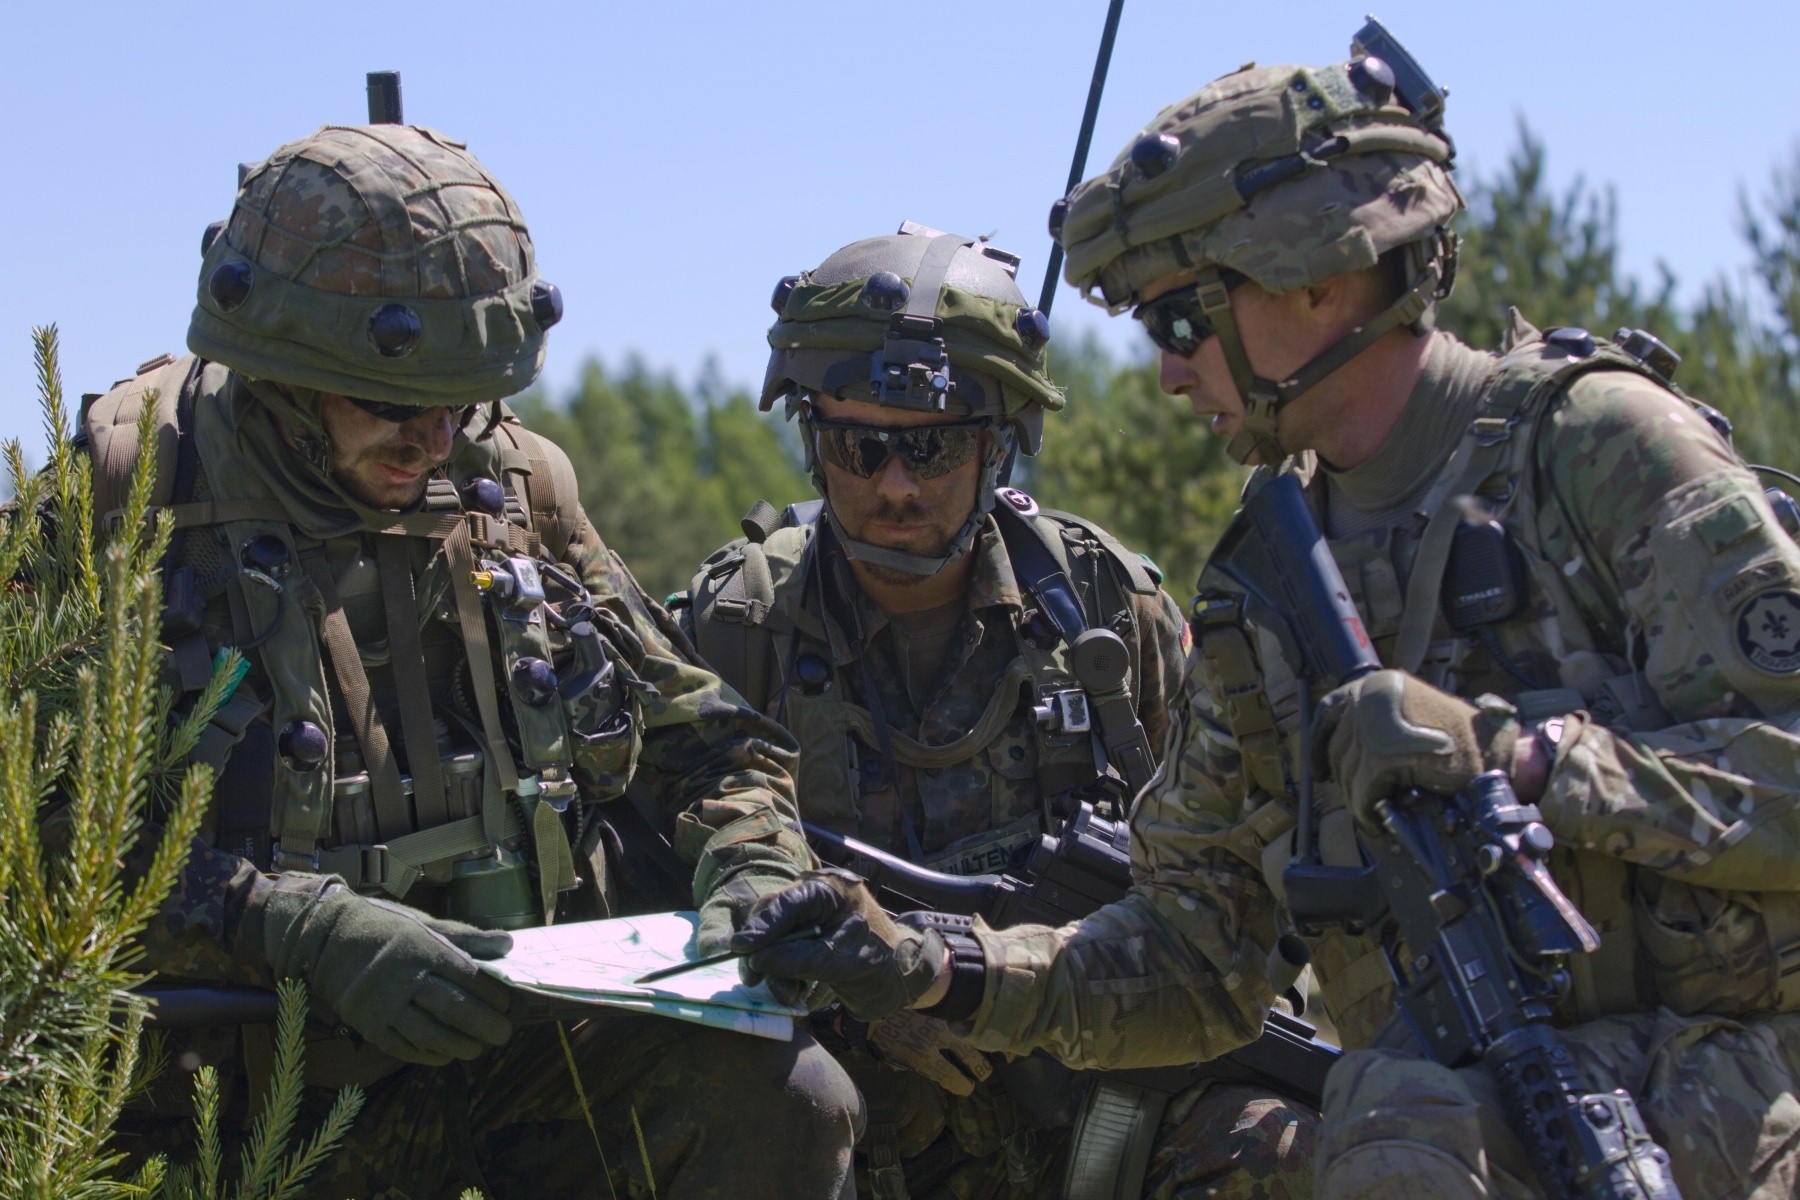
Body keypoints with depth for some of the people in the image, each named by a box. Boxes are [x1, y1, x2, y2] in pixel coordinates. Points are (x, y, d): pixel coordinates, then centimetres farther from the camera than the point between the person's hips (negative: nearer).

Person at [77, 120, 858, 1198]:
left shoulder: (512, 488, 8)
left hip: (523, 1024, 4)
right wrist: (312, 933, -26)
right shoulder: (128, 502, -8)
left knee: (788, 1100, -19)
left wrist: (751, 869, -6)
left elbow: (698, 736, 16)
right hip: (276, 1083, -4)